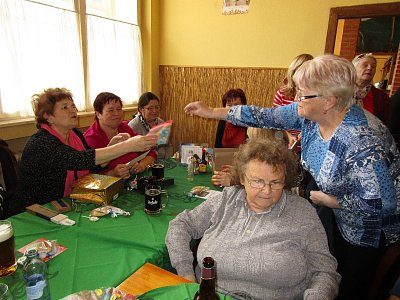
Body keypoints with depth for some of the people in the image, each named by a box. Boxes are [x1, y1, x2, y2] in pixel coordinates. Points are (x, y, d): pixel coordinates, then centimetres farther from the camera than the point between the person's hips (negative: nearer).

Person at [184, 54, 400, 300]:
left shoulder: (362, 144, -37)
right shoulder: (310, 115, -15)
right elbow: (266, 116, -9)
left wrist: (324, 199, -19)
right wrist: (211, 112, -6)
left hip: (372, 231, -6)